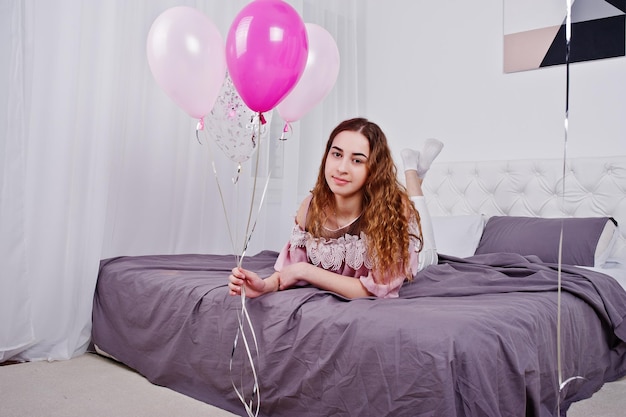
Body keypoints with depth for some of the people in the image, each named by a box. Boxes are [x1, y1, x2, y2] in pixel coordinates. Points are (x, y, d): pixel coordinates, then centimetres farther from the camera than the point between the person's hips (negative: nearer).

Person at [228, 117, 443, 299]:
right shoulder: (312, 206, -32)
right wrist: (265, 285, -41)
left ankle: (412, 171, 33)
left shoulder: (394, 207, -43)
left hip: (399, 267, -2)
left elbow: (377, 289, -40)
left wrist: (305, 271, -40)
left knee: (424, 257, 29)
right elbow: (294, 264, -20)